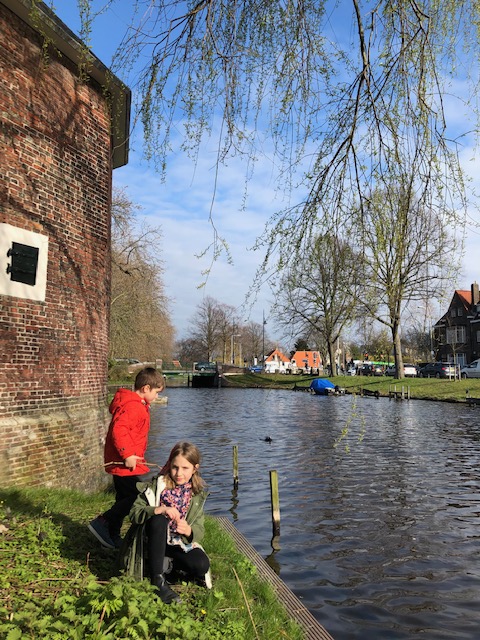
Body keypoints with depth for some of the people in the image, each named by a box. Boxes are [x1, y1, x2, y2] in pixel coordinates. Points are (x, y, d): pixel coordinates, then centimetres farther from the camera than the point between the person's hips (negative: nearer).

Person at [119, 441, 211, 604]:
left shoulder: (197, 495, -1)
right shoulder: (156, 486, -9)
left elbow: (199, 529, -2)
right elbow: (134, 513, -16)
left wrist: (189, 531, -27)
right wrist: (159, 509, -34)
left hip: (178, 545, 2)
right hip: (151, 543, -2)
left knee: (202, 565, -27)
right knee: (159, 519, -35)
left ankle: (173, 567, 5)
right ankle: (158, 580, -29)